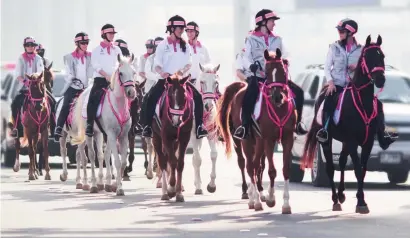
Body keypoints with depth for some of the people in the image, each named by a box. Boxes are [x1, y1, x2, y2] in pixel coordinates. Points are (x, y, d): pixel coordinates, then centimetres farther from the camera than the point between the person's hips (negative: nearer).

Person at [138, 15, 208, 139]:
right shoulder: (163, 45, 0)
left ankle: (199, 126, -11)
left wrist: (182, 71, -16)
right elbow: (157, 65, -3)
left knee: (198, 97, -15)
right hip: (165, 78, -2)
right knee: (150, 98, -24)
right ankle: (147, 126, -17)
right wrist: (162, 72, -24)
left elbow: (188, 64, 6)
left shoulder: (185, 46, 8)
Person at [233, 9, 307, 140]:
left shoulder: (277, 40, 16)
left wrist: (285, 61, -16)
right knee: (249, 96, -34)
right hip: (257, 76, -4)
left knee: (298, 92, -10)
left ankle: (297, 123, -1)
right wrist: (251, 66, -27)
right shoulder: (252, 39, 5)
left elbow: (284, 55, 8)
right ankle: (244, 127, -27)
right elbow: (247, 57, -5)